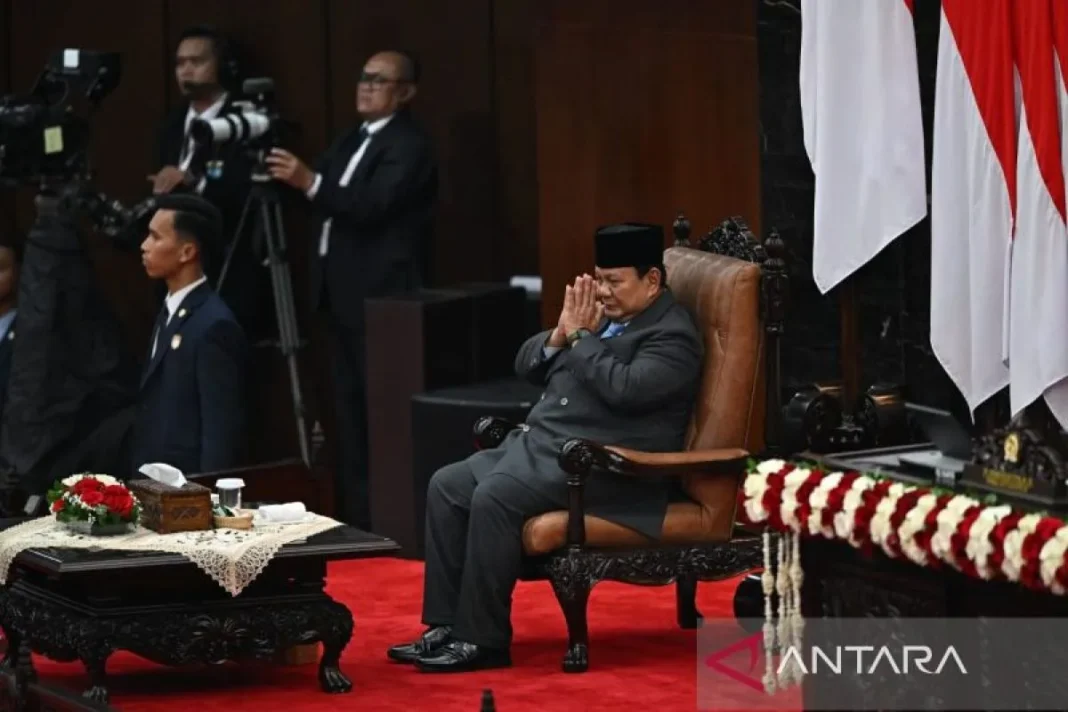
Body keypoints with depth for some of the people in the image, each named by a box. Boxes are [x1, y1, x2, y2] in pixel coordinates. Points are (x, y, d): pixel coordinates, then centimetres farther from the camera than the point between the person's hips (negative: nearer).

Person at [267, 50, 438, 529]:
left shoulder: (409, 146, -11)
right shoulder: (352, 139, 18)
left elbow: (373, 206, -24)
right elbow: (331, 205, 17)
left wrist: (310, 182, -33)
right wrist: (295, 179, 0)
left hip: (380, 294, -10)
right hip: (345, 292, 10)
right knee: (351, 404, 11)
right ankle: (353, 512, 16)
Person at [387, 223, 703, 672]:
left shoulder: (672, 335, -8)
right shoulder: (602, 316, 18)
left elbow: (623, 389, -24)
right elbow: (527, 365, 17)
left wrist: (581, 336, -13)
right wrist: (563, 331, -2)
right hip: (539, 447, 10)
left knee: (494, 496, -28)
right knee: (447, 486, -5)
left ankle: (482, 639, -22)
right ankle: (446, 625, -5)